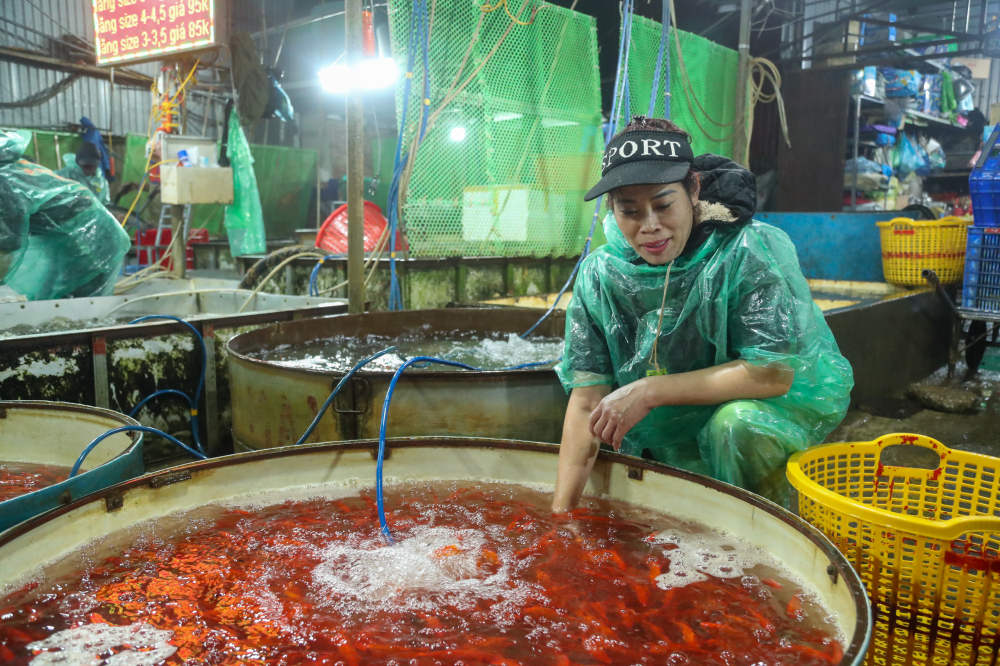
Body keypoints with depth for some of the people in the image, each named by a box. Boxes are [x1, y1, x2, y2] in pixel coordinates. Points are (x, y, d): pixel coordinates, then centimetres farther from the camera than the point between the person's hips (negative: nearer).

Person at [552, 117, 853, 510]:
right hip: (679, 429, 4)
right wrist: (560, 510, -23)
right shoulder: (600, 275, -13)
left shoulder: (751, 252, -24)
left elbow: (774, 373, -26)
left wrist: (650, 391, -30)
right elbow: (587, 400, -14)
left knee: (737, 423, -34)